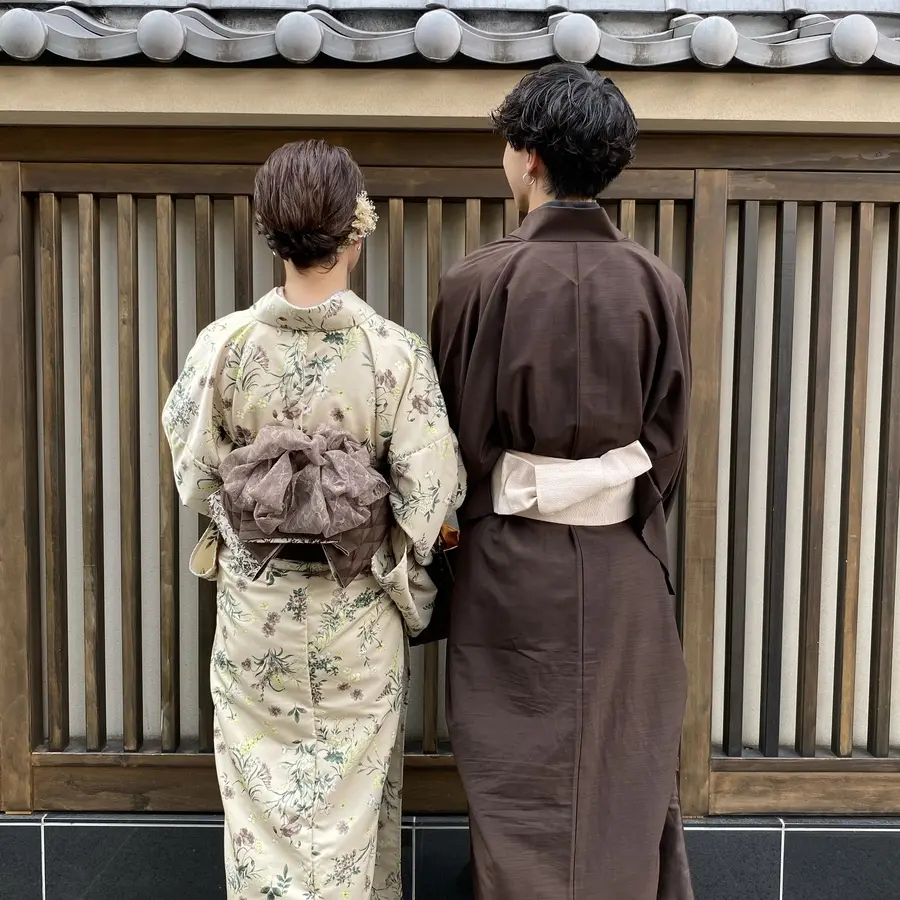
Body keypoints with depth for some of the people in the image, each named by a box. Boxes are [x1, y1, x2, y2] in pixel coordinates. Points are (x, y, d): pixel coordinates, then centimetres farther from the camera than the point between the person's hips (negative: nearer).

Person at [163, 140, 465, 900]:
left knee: (263, 791, 19)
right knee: (349, 795, 18)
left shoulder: (224, 344, -11)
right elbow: (429, 494, -14)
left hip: (254, 604, 2)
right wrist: (397, 560, 5)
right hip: (356, 610, -1)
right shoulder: (395, 352, -17)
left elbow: (194, 472, -2)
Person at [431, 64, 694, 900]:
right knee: (625, 774, 19)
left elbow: (461, 434, -6)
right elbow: (668, 437, 0)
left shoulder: (478, 281, -13)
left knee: (522, 780, 14)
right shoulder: (656, 283, -6)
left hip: (513, 559, -2)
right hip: (625, 559, 3)